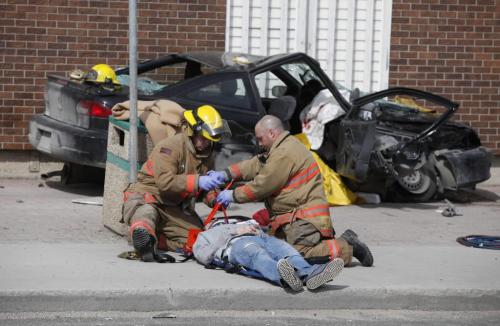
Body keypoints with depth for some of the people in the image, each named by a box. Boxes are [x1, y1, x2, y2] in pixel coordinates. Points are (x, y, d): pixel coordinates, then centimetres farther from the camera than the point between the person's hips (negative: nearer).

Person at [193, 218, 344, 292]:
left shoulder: (244, 224, 50)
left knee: (286, 250, -31)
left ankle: (309, 273, -61)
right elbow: (203, 257, 12)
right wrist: (234, 231, 7)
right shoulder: (203, 237, 37)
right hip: (237, 244, -4)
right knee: (258, 255, -39)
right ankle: (284, 277, -71)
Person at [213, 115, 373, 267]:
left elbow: (262, 186, -13)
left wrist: (234, 195, -3)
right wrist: (226, 174, 10)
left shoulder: (285, 153, -15)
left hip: (304, 218, -11)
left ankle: (347, 247, -4)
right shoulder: (280, 149, 20)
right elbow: (255, 165, 21)